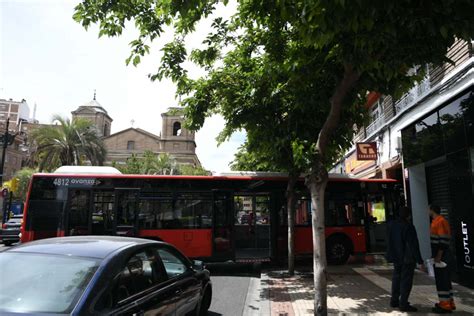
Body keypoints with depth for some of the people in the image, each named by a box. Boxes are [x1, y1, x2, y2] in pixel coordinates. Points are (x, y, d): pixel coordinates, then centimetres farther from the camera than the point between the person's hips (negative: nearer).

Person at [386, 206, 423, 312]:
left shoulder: (392, 225, 2)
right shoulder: (408, 226, -19)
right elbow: (414, 245, -18)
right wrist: (419, 260, -13)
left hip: (396, 257, 7)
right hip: (407, 258, -7)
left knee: (396, 278, 17)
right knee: (406, 280, 2)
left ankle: (394, 301, 26)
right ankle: (403, 304, 6)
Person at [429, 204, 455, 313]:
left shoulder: (440, 221, -17)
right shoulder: (436, 221, 14)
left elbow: (443, 240, -21)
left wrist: (439, 256, -20)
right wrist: (436, 255, 21)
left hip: (441, 256, -10)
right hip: (439, 256, 10)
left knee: (441, 280, -3)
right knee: (445, 279, 16)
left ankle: (445, 305, 4)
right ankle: (449, 302, 27)